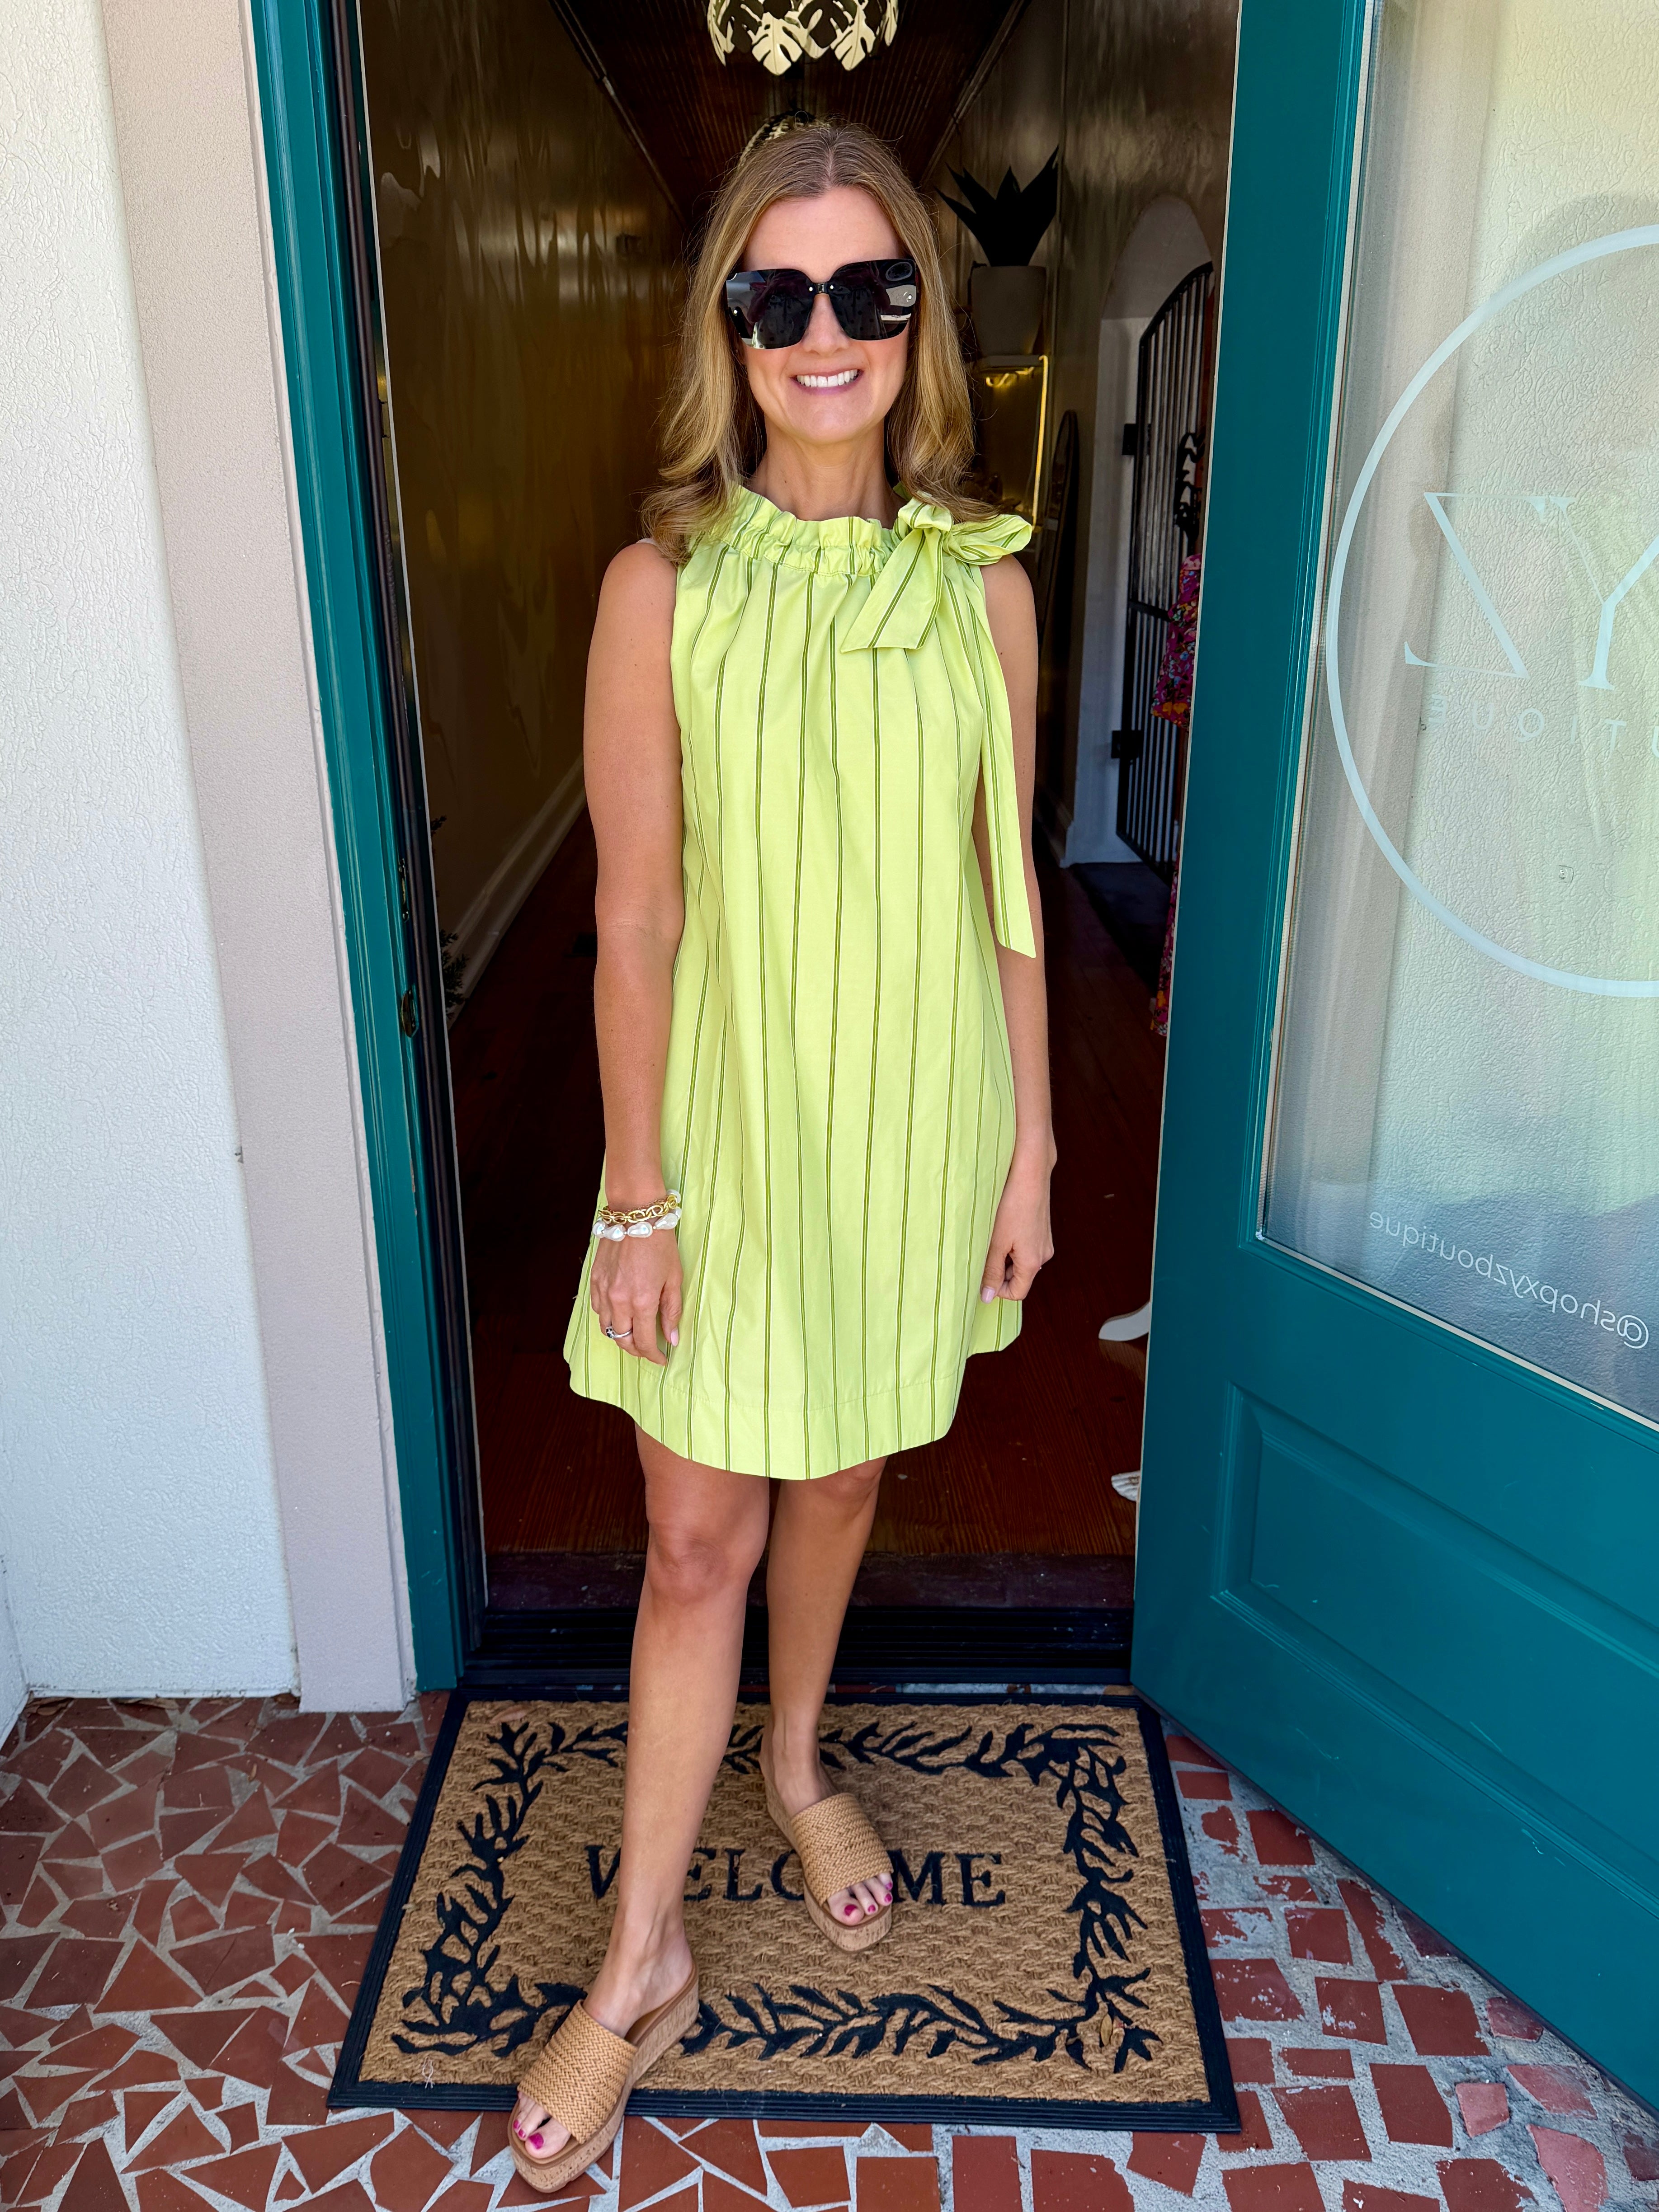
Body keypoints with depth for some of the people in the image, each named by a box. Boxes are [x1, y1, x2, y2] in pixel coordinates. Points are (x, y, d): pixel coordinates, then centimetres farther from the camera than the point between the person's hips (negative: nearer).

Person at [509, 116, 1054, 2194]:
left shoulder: (982, 582, -1)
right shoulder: (663, 587, -8)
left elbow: (1008, 888, 3)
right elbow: (635, 920, -8)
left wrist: (1031, 1144, 3)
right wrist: (635, 1199, -8)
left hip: (915, 1120, 2)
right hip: (728, 1113, -2)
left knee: (839, 1480, 20)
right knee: (699, 1541, 5)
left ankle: (797, 1768, 48)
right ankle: (644, 1962, 25)